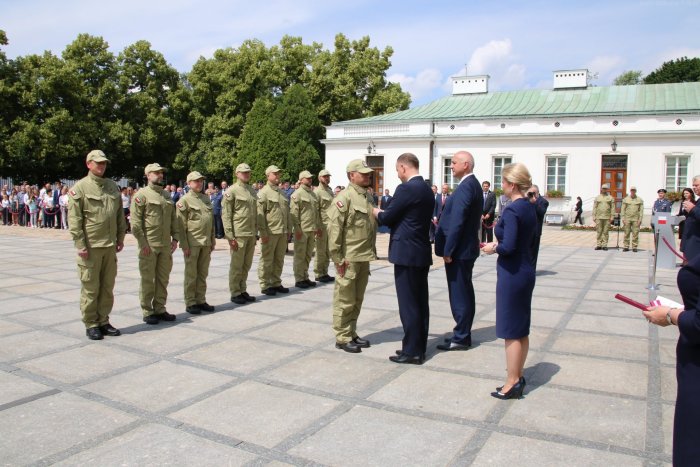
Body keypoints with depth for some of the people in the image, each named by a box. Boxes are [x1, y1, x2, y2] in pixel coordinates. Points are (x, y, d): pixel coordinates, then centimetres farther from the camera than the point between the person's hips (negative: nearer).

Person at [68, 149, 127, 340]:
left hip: (110, 246, 5)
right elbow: (74, 219, -9)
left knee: (108, 287, 11)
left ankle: (103, 321, 22)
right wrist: (80, 244, -14)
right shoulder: (80, 188, -5)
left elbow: (120, 215, 16)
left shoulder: (113, 186, 12)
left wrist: (120, 237, 11)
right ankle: (91, 325, 13)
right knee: (90, 288, 2)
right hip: (90, 247, -5)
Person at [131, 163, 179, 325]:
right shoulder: (141, 195, -5)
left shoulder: (167, 196, 15)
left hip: (166, 245, 6)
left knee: (163, 279, 11)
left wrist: (174, 238, 7)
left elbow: (173, 219, 17)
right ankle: (147, 312, 11)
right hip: (149, 246, -6)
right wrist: (143, 243, -15)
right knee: (147, 280, 2)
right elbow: (135, 221, -11)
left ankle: (160, 309, 21)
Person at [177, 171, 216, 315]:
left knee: (203, 274, 12)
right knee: (191, 275, 3)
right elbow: (181, 225, -9)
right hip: (192, 243, -6)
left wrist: (212, 240, 13)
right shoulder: (184, 200, -6)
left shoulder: (206, 198, 13)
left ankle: (201, 300, 21)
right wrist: (184, 245, -13)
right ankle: (190, 303, 10)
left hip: (206, 243, 6)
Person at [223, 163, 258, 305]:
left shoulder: (252, 191, 14)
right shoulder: (231, 191, -6)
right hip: (238, 234, -6)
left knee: (247, 265, 11)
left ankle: (243, 290, 22)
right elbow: (226, 216, -9)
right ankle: (235, 293, 10)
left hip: (251, 234, 6)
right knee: (237, 266, 1)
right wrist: (230, 237, -14)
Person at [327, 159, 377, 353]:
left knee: (357, 300, 16)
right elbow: (334, 229, -16)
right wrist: (338, 258, -17)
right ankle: (342, 338, 13)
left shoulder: (368, 197, 13)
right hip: (349, 258, -8)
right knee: (345, 300, 2)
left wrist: (371, 251, 17)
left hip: (365, 258, 8)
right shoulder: (344, 197, -13)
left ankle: (352, 333, 27)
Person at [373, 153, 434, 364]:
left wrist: (376, 212, 10)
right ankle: (420, 347, 20)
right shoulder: (427, 190, 13)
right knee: (420, 301, 12)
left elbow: (387, 218, -10)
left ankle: (412, 351, 3)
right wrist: (386, 213, 20)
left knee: (408, 303, -3)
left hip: (406, 253, -9)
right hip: (422, 252, 9)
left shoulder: (406, 188, -15)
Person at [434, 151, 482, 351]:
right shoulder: (473, 184, 13)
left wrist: (448, 250, -19)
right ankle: (463, 334, 25)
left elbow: (457, 222, -22)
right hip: (467, 248, 10)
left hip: (458, 250, -10)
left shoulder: (465, 187, -18)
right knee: (465, 292, 15)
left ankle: (460, 338, 7)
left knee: (459, 294, -2)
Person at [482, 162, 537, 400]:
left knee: (511, 331, 2)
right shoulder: (531, 207, 7)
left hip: (512, 274, -9)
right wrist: (502, 240, 11)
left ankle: (512, 384, 12)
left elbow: (508, 247, -25)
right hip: (526, 271, 9)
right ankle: (518, 376, 28)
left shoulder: (511, 210, -19)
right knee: (522, 329, 16)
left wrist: (493, 248, -6)